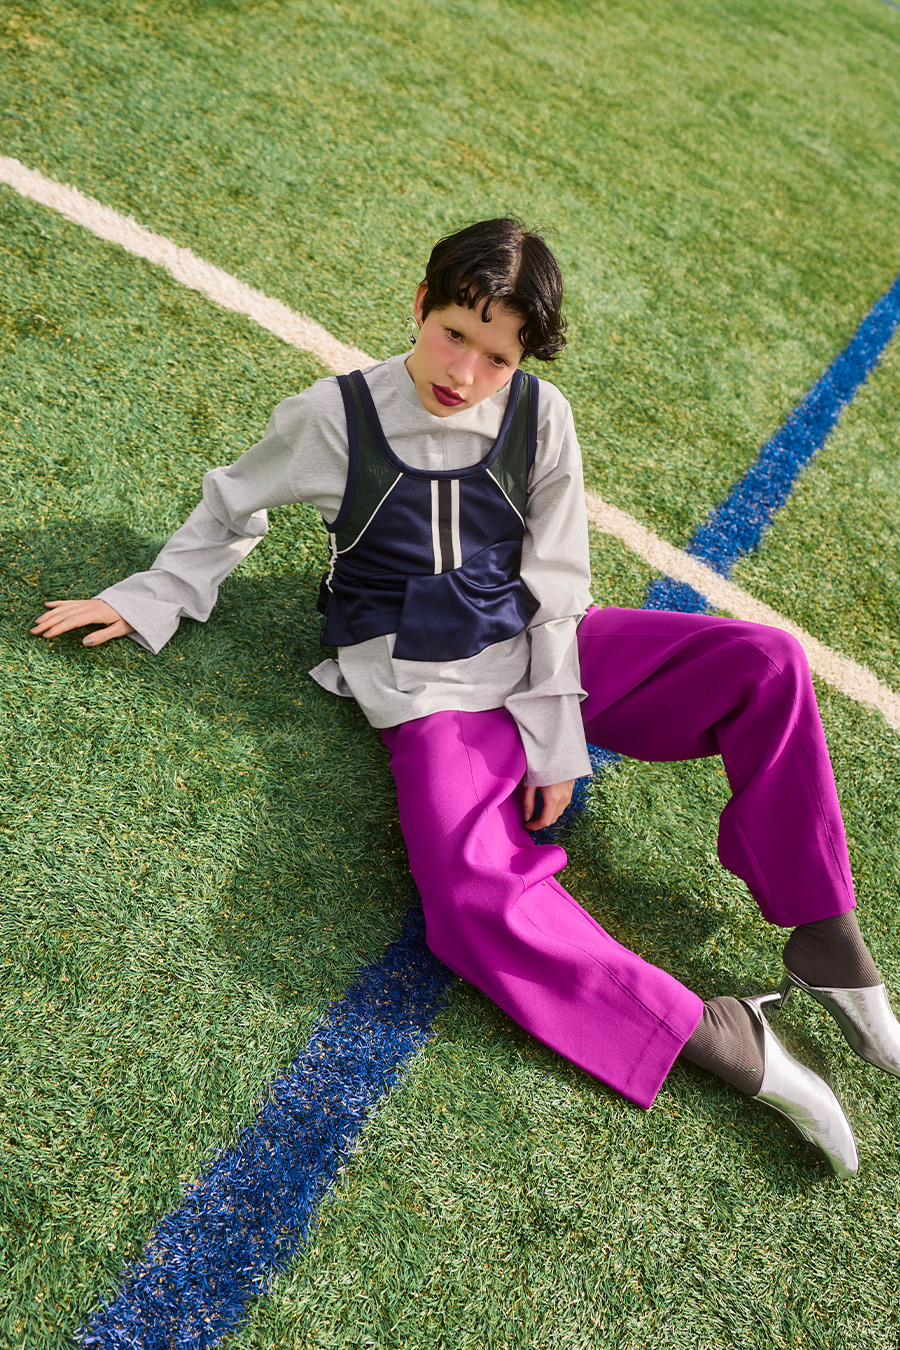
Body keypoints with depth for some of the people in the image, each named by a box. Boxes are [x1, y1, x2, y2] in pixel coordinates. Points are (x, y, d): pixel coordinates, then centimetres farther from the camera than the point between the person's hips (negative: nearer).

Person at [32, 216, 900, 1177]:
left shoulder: (540, 417, -3)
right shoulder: (334, 416, -6)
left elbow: (553, 581, -1)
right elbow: (233, 508, 11)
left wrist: (554, 732, -6)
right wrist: (149, 600, 7)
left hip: (543, 654, 3)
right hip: (436, 695, -2)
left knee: (767, 662, -17)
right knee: (472, 899, -32)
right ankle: (717, 1038, -20)